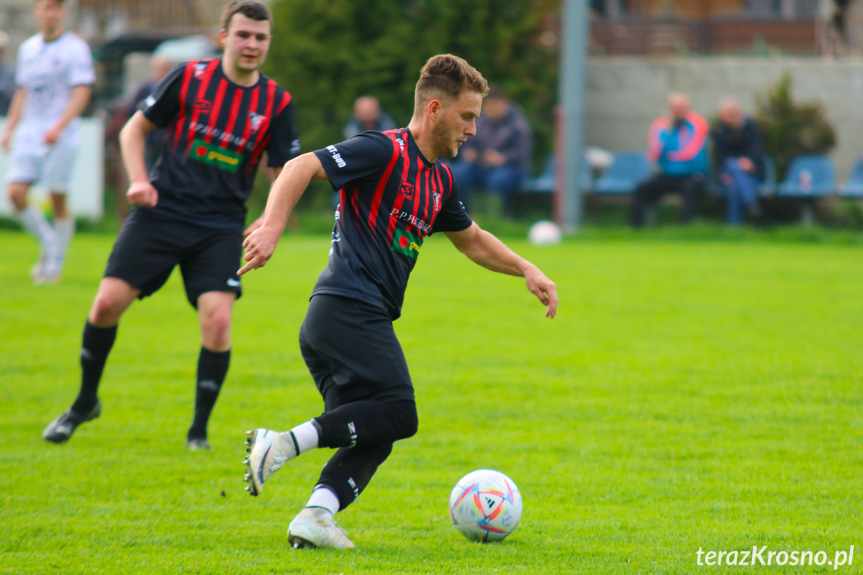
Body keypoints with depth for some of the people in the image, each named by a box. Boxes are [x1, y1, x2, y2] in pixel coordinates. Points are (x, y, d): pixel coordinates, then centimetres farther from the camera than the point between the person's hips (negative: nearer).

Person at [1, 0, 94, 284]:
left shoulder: (75, 48, -5)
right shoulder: (28, 48, 14)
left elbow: (81, 93, -12)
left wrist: (58, 127, -23)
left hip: (61, 136, -5)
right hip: (29, 134, 5)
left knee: (58, 200, -5)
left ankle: (54, 265, 6)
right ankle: (48, 242, 13)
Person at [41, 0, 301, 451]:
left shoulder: (275, 102, 0)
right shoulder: (190, 77, -1)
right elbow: (134, 130, 8)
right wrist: (139, 181, -8)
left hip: (221, 227, 0)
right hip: (162, 210, 0)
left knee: (217, 319, -17)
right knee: (108, 301, -9)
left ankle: (199, 430, 1)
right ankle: (85, 402, 16)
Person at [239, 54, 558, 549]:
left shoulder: (440, 180, 21)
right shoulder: (384, 152, -7)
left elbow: (472, 240, 37)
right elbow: (301, 169, -14)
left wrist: (527, 270, 28)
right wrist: (272, 227, -28)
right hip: (351, 309, -10)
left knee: (374, 436, 1)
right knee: (397, 415, -18)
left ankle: (317, 516, -14)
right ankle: (284, 443, -22)